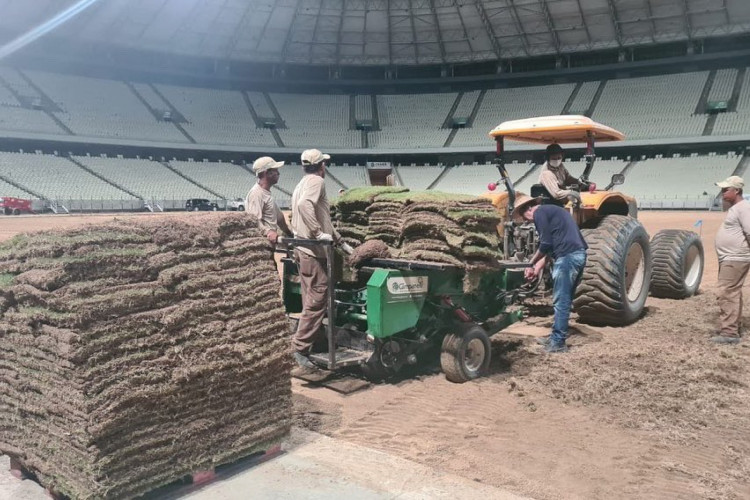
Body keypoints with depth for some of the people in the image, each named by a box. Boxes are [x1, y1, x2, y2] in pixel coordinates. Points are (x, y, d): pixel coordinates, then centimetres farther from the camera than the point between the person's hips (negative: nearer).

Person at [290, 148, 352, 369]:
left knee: (312, 300, 13)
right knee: (317, 300, -8)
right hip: (313, 250, -10)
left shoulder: (304, 183, 23)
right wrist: (318, 233, -29)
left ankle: (305, 346, 16)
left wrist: (340, 241, 28)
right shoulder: (316, 181, -8)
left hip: (304, 250, 10)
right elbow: (304, 204, -30)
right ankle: (300, 348, -7)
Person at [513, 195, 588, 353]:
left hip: (567, 256, -10)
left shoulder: (539, 213, -3)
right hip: (579, 254, 10)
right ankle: (556, 336, 24)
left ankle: (558, 343, 1)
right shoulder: (551, 210, 27)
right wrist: (538, 268, 20)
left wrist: (532, 264, 5)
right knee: (564, 300, 16)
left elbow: (545, 244, -9)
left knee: (560, 301, -4)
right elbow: (550, 245, 26)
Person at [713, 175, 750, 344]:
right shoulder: (734, 208, 17)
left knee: (727, 294, -12)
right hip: (729, 259, 11)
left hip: (735, 259, -11)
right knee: (732, 294, 16)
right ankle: (734, 328, 25)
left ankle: (729, 332, -11)